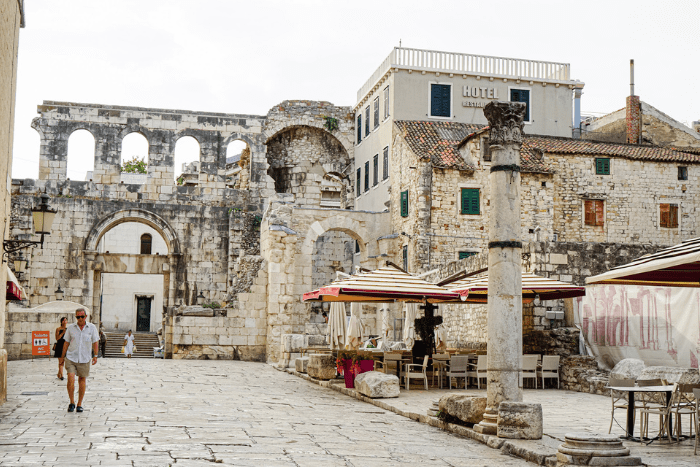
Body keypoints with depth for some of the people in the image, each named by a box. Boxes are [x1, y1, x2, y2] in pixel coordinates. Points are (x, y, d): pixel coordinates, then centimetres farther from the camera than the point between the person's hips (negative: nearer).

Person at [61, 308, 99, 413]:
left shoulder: (92, 328, 2)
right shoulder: (70, 328, 3)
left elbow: (95, 342, 8)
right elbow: (66, 343, 8)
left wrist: (95, 356, 4)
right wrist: (63, 357, 8)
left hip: (84, 359, 1)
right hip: (71, 358, 0)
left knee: (82, 380, 5)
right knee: (71, 378, -15)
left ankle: (79, 404, 17)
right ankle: (72, 402, 0)